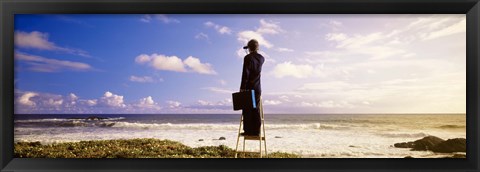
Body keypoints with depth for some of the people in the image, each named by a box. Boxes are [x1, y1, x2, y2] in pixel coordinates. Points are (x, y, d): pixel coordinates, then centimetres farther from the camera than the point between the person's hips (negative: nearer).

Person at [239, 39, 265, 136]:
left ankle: (248, 130, -3)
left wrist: (242, 87, -11)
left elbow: (245, 73, -14)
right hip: (257, 88, 6)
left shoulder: (248, 58, -9)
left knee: (247, 109, -2)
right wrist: (254, 53, 31)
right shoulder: (261, 58, 9)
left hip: (249, 88, -5)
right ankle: (256, 131, 7)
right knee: (256, 110, 7)